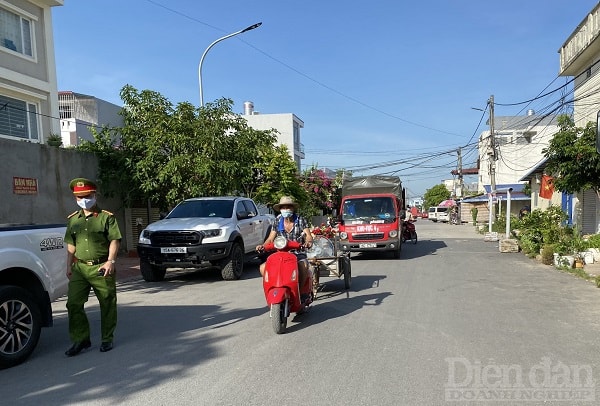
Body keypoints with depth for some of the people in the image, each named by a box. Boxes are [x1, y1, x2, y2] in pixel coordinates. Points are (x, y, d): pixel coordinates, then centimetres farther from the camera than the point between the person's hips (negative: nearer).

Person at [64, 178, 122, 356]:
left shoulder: (106, 217, -1)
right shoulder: (72, 219, 14)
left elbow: (114, 241, -7)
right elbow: (71, 245, 17)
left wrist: (110, 261, -17)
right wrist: (69, 266, 9)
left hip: (101, 268, -4)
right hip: (80, 268, 4)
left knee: (107, 305, 4)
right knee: (73, 303, -2)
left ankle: (107, 340, 18)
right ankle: (80, 340, 12)